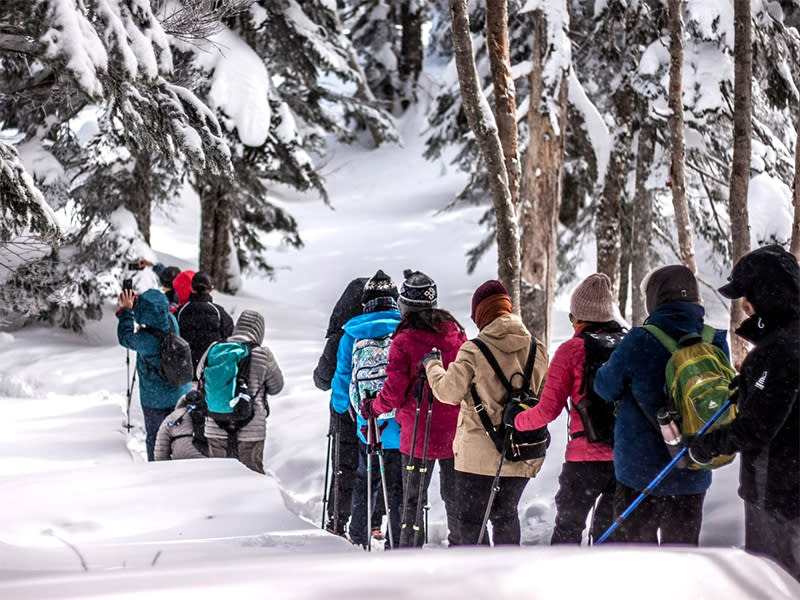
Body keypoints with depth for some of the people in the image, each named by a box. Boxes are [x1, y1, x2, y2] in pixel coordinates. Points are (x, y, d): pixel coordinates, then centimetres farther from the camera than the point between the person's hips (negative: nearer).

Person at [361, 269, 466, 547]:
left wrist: (373, 408, 5)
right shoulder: (454, 333, 0)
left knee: (413, 498, 6)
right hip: (454, 430, 4)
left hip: (418, 431, -4)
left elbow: (394, 391, -12)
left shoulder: (404, 341, -14)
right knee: (454, 495, 14)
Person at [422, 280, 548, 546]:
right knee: (506, 515, 21)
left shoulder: (473, 351, -13)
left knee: (469, 519, 6)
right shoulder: (537, 350, 1)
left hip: (479, 454, -5)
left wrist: (432, 365, 12)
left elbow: (449, 391, -5)